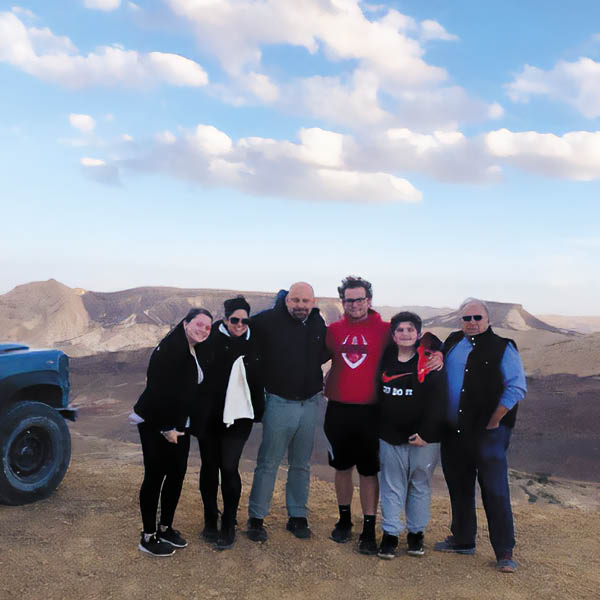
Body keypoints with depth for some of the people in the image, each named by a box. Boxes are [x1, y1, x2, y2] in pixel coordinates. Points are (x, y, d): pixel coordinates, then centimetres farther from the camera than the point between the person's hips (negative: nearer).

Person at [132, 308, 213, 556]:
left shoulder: (197, 353, 8)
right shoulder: (169, 349, -20)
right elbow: (158, 389, -23)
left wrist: (180, 425, 12)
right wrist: (166, 427, -21)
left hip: (179, 426, 8)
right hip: (155, 424, -8)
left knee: (177, 474, 13)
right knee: (155, 476, 1)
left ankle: (165, 528, 29)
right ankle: (148, 536, 13)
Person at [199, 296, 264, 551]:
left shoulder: (254, 343, 3)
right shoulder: (211, 338, -5)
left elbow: (259, 379, 13)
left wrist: (259, 411, 12)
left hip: (238, 416, 0)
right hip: (209, 414, 0)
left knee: (229, 467, -6)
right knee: (209, 466, 10)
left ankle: (229, 526, 11)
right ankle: (210, 520, 27)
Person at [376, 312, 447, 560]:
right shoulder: (385, 360, 4)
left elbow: (438, 400, -12)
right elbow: (376, 396, 14)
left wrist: (426, 433, -16)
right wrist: (375, 427, 8)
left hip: (424, 439, -2)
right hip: (390, 437, 2)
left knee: (420, 486, 12)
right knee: (391, 486, 7)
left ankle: (416, 534, 25)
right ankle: (390, 534, 16)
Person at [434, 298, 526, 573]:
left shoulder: (502, 348, -5)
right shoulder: (451, 343, 11)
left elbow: (516, 388, -10)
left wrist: (493, 422, -12)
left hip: (487, 431, -5)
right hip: (453, 432, 6)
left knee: (495, 491, -3)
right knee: (458, 487, 14)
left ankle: (504, 552, 8)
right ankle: (463, 540, 29)